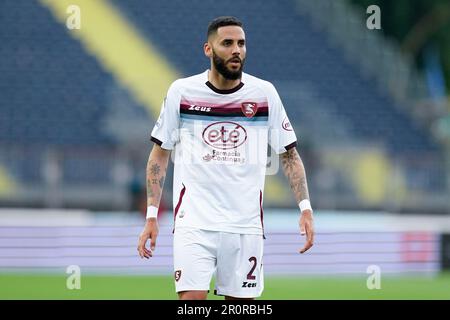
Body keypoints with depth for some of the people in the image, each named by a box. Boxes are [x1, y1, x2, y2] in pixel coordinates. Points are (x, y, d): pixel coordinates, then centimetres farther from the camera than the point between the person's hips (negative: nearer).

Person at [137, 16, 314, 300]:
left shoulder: (265, 93, 2)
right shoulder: (182, 92, 0)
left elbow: (289, 153, 8)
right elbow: (160, 154, 8)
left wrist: (305, 207, -4)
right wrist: (151, 216, 2)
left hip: (246, 223, 2)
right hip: (194, 221, -2)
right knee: (192, 300, -15)